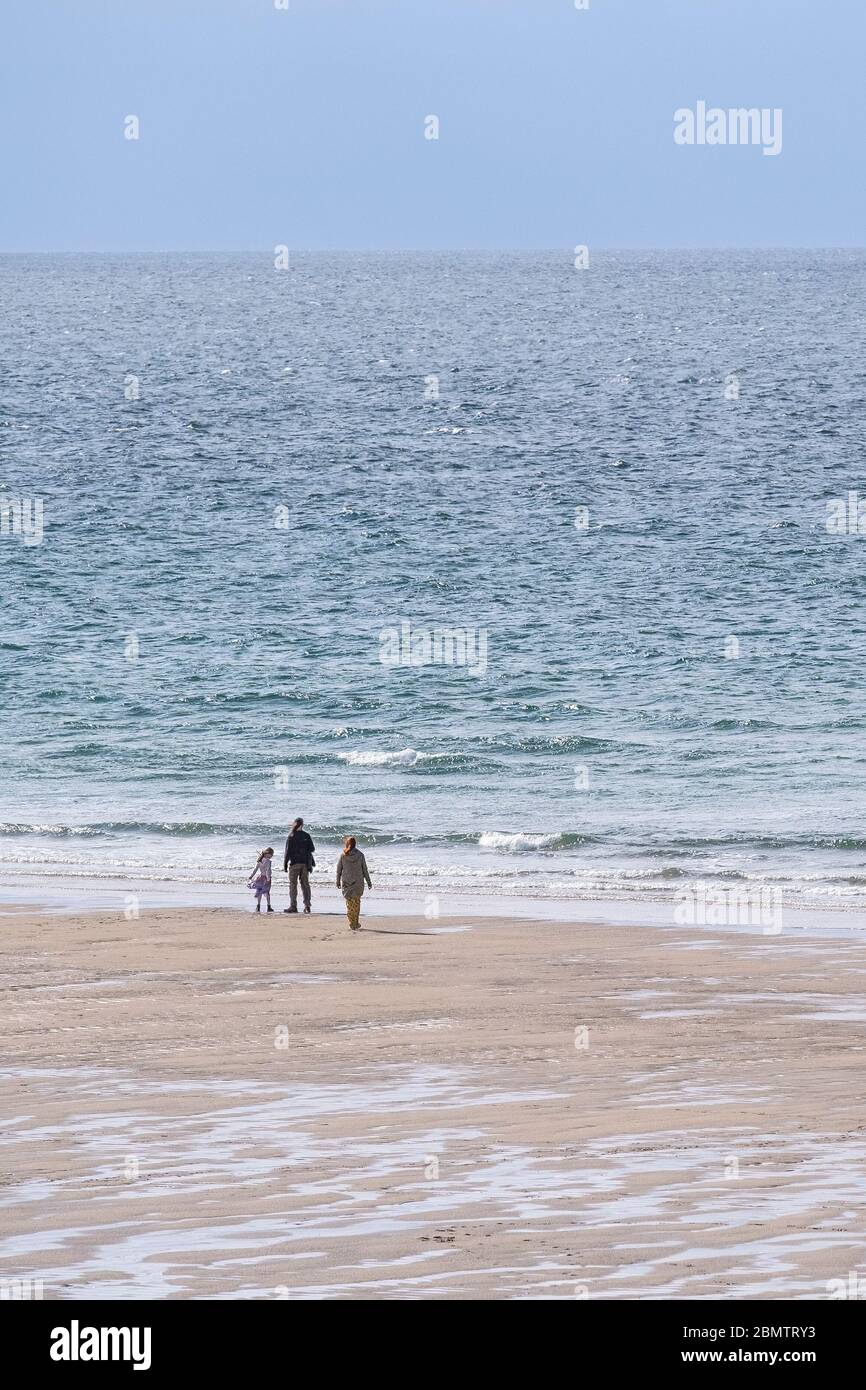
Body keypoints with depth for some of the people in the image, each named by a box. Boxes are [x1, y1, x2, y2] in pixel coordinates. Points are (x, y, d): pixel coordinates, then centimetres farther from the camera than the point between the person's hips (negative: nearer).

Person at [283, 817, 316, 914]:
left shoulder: (291, 836, -8)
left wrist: (285, 865, -5)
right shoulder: (306, 836, 1)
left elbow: (288, 851, -9)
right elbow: (312, 848, 4)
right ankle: (307, 905, 7)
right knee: (305, 884, 10)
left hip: (294, 863, -4)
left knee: (293, 884, 0)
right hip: (305, 863, 4)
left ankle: (293, 906, -5)